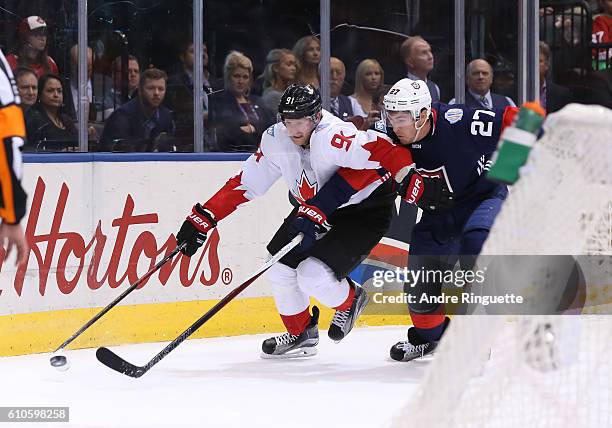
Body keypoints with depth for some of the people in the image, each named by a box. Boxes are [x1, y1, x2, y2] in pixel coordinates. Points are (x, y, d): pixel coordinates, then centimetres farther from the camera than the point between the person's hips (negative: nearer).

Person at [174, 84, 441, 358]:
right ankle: (300, 335, 26)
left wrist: (408, 176, -52)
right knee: (280, 268, 3)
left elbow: (383, 150, -39)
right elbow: (244, 184, -2)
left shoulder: (330, 137, -32)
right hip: (316, 210, 8)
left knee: (314, 274, -20)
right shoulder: (276, 140, -9)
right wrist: (202, 219, -6)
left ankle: (350, 301, 14)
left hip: (365, 209, -8)